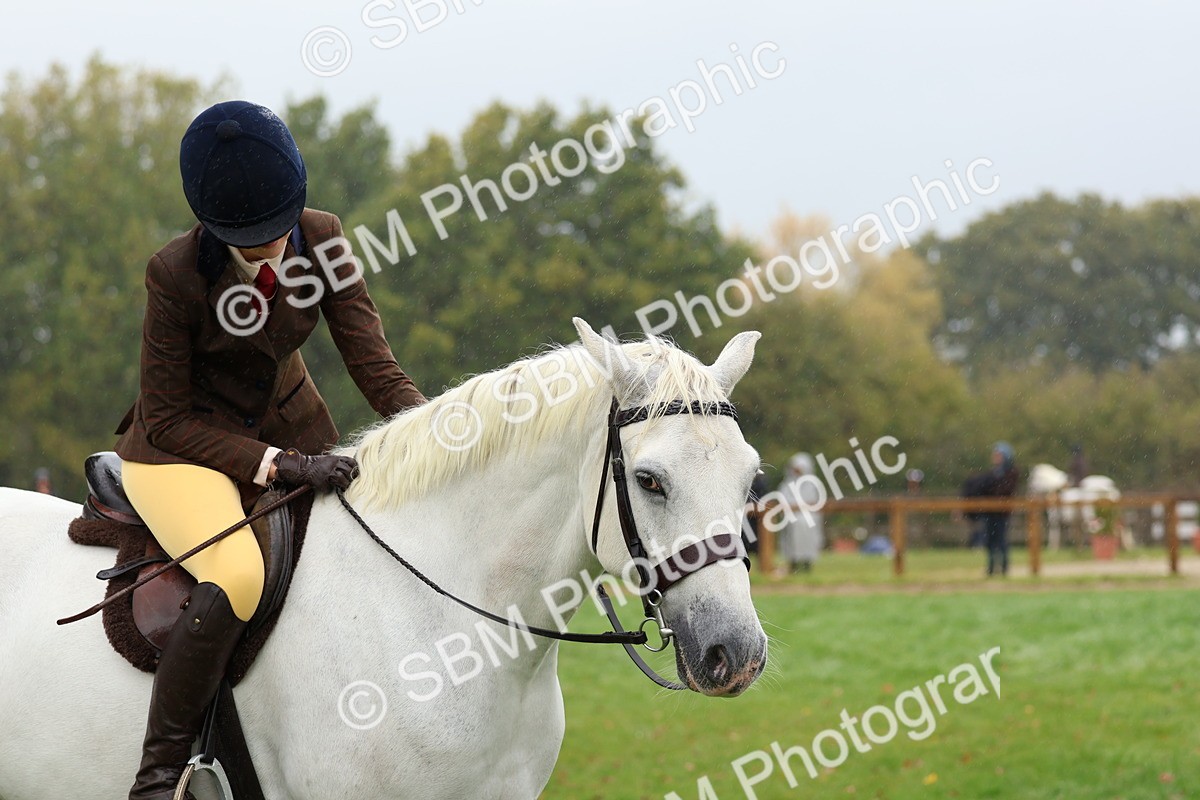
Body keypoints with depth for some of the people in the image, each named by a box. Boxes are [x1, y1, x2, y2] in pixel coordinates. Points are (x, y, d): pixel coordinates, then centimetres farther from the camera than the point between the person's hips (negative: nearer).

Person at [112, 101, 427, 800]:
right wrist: (279, 465, -28)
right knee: (237, 576, -34)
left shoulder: (322, 238, -11)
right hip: (183, 446, -6)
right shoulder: (178, 273, -24)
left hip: (291, 427, 6)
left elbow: (371, 358, -12)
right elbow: (167, 419, -18)